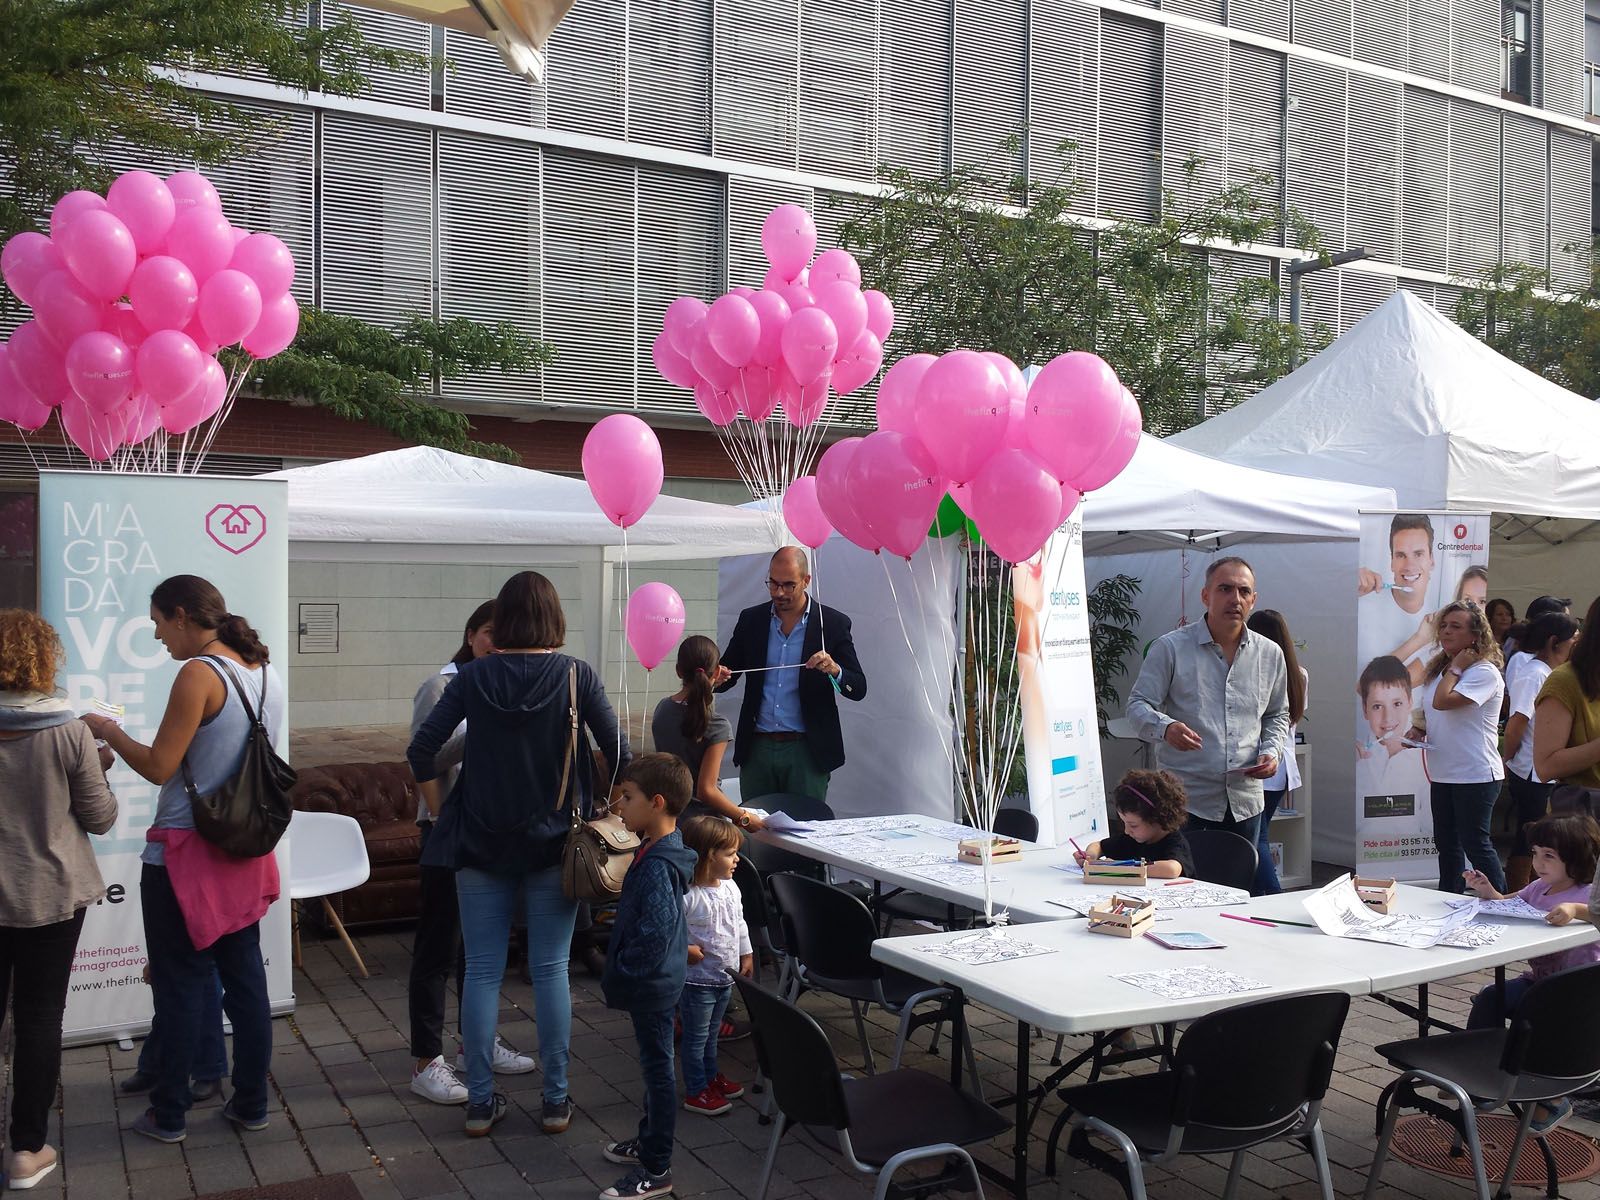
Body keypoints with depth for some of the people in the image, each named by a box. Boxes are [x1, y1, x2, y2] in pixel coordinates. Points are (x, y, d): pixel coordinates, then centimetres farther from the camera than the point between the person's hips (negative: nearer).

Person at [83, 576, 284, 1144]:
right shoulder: (267, 673, 6)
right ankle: (251, 1102, 21)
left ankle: (169, 1114, 16)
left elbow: (158, 767, -16)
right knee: (245, 976, 13)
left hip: (183, 853, -7)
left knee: (180, 984, 5)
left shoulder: (199, 675, -18)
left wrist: (108, 730, -1)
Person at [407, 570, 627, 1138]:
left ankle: (480, 1101, 15)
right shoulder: (577, 675, -6)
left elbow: (422, 750, -5)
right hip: (553, 842, -1)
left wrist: (441, 814, 6)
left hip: (480, 842, 1)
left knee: (482, 970, 8)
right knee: (550, 969, 6)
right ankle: (555, 1100, 14)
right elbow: (619, 754, -6)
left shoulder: (473, 676, -3)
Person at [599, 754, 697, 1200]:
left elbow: (655, 929, -32)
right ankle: (649, 1141, 39)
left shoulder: (658, 866, -26)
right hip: (655, 979, 10)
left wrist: (623, 973, -21)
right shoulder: (658, 851, 5)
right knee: (654, 1065, 22)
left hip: (651, 984, -10)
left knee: (658, 1068, 1)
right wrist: (622, 972, 18)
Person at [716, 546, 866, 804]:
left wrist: (835, 670, -23)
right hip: (757, 749, 3)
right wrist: (716, 678, -13)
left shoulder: (833, 623, -2)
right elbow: (728, 672, 10)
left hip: (807, 751, -2)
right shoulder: (751, 620, 7)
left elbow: (858, 689, -2)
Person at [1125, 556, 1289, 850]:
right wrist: (1165, 728, -27)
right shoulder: (1170, 647, -4)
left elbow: (1277, 715, 22)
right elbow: (1138, 706, -6)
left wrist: (1272, 750, 2)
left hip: (1245, 801, 4)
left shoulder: (1270, 654, 10)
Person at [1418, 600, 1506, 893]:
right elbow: (1428, 713, 24)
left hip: (1475, 775, -8)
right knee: (1446, 842, 16)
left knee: (1475, 842, -3)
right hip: (1442, 773, 8)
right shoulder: (1438, 669, 11)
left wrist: (1456, 668, -14)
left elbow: (1442, 702, -27)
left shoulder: (1485, 672, -14)